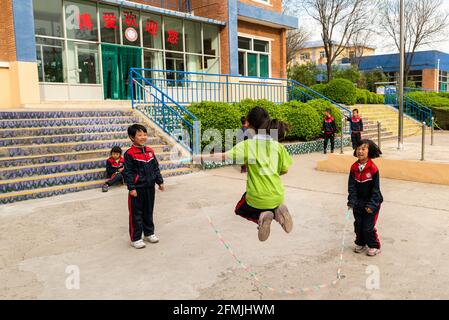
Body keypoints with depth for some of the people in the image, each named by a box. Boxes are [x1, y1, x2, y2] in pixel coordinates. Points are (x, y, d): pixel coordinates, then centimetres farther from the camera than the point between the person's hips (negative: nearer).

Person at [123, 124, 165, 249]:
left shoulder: (150, 151, 5)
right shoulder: (130, 153, -12)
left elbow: (156, 168, 12)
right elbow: (127, 172, -13)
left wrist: (160, 182, 10)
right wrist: (131, 188, -17)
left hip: (150, 187, 6)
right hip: (137, 188, -6)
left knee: (148, 212, 17)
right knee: (136, 214, 4)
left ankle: (149, 233, 32)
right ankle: (135, 238, 14)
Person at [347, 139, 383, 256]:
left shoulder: (373, 168, -17)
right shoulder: (354, 168, -4)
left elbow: (375, 189, -14)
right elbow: (352, 186, -2)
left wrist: (371, 204, -17)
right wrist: (352, 201, -11)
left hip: (371, 203, -4)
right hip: (358, 203, 5)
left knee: (368, 227, 0)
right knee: (358, 225, 13)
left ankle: (374, 246, 22)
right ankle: (360, 244, 34)